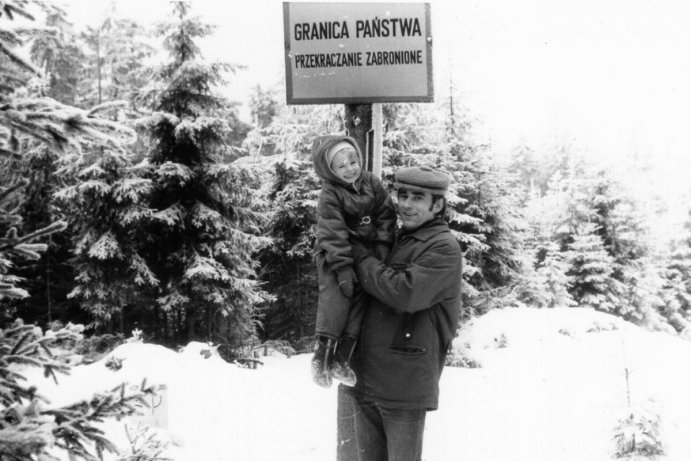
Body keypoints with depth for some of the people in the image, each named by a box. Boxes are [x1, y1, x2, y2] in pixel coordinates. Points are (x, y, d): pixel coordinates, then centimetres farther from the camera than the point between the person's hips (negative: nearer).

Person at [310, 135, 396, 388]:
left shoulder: (371, 183, 2)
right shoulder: (330, 196, -14)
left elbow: (386, 214, 6)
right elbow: (332, 234, -20)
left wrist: (382, 244, -4)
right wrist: (343, 267, -25)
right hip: (335, 253, -4)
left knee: (360, 295, -7)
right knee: (336, 293, -22)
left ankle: (342, 356, -3)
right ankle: (324, 350, -14)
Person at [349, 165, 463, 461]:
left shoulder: (444, 248, -10)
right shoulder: (393, 240, 15)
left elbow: (405, 294, -23)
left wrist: (360, 256, -12)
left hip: (405, 385, -7)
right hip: (363, 381, 7)